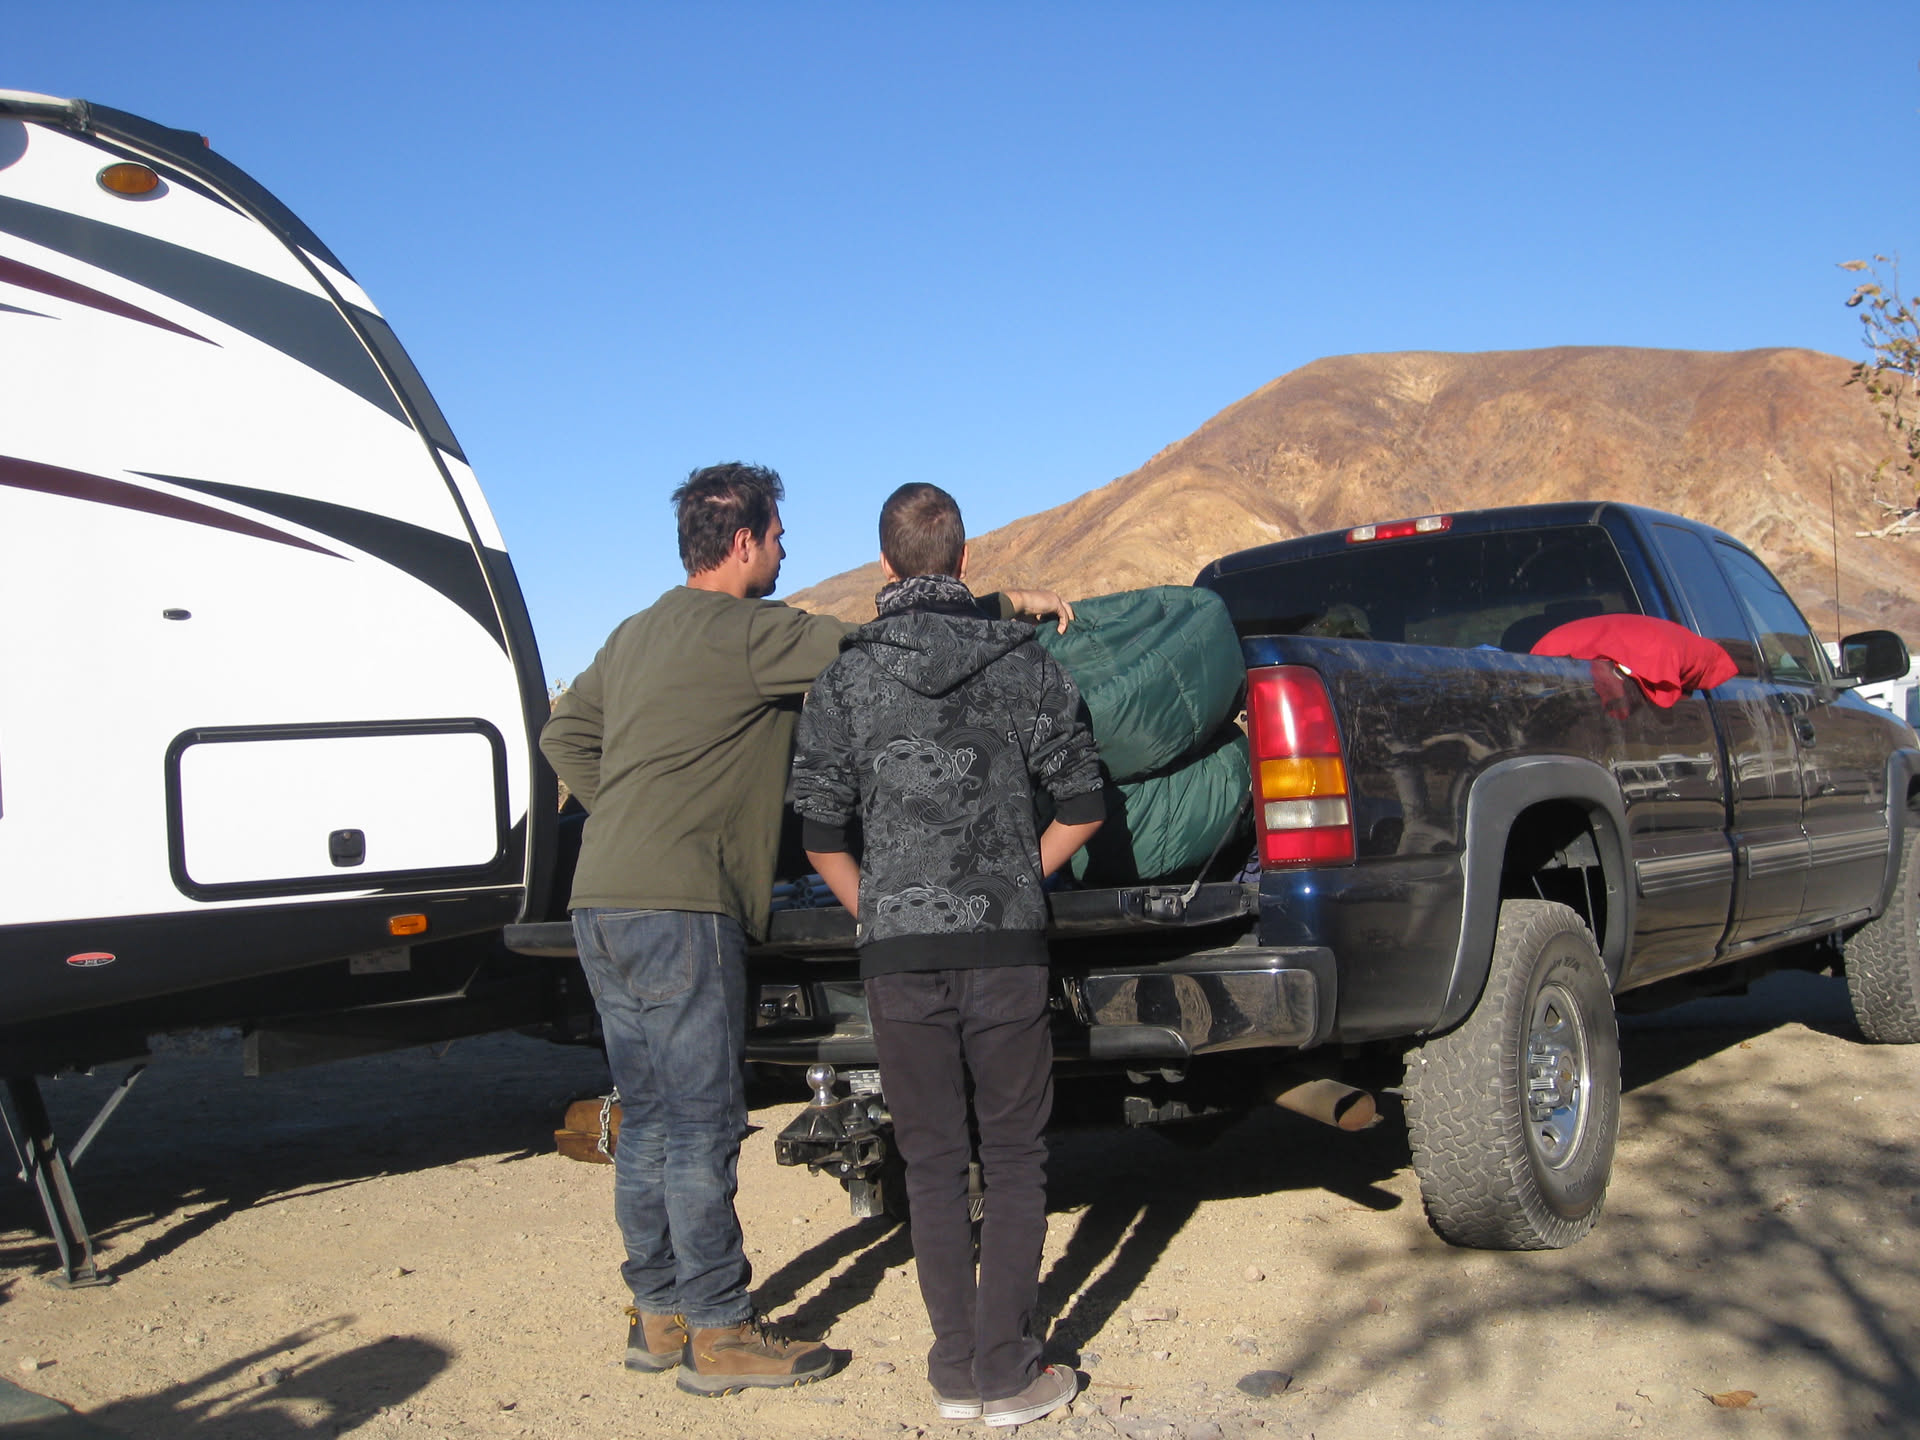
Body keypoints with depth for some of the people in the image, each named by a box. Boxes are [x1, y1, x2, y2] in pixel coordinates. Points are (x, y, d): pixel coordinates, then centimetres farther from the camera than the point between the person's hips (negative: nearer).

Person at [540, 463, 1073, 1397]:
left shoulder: (635, 636, 18)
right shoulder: (747, 634, -10)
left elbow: (564, 738, 24)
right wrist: (1007, 605, -2)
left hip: (603, 900, 9)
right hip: (677, 909, -9)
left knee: (650, 1120, 14)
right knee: (701, 1125, -3)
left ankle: (659, 1314, 22)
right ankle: (719, 1336, 5)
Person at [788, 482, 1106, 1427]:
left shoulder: (844, 681, 0)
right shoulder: (1024, 663, 3)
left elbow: (820, 834, 0)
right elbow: (1082, 806, 4)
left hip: (899, 955, 0)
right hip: (1006, 948, 0)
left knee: (932, 1164, 10)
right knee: (1013, 1159, 9)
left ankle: (956, 1369, 15)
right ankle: (1007, 1373, 10)